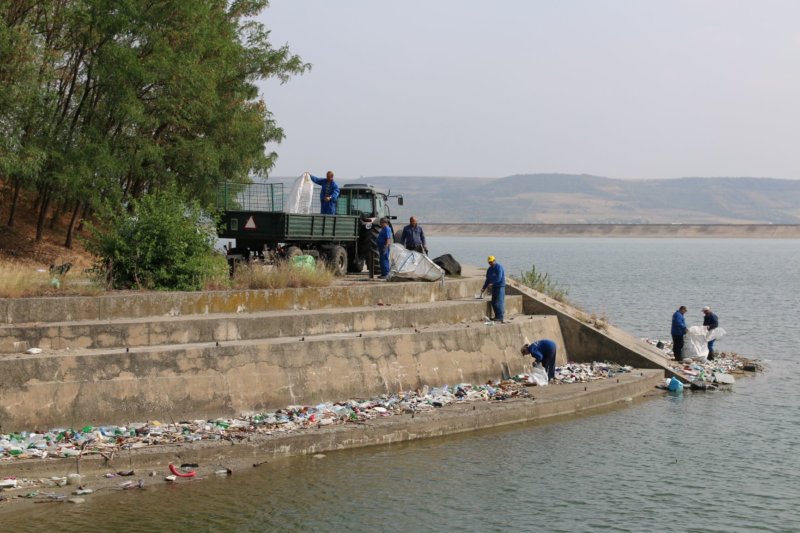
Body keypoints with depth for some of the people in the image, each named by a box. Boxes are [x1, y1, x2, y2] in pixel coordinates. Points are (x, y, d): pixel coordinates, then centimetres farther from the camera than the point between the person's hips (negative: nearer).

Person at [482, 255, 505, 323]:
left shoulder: (499, 267, -11)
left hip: (500, 286, -8)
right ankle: (497, 316, 16)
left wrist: (492, 283, -27)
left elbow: (499, 277, -21)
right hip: (494, 287, 8)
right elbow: (488, 279, 17)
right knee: (493, 302, 8)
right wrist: (484, 288, 11)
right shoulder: (489, 269, 13)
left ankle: (500, 317, -11)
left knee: (499, 302, -11)